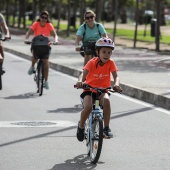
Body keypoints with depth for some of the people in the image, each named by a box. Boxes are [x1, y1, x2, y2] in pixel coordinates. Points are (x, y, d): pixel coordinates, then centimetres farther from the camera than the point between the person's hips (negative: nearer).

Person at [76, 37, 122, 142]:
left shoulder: (111, 63, -6)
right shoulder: (92, 62, -12)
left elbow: (116, 76, -16)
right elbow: (83, 74, -24)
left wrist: (116, 84, -40)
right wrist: (80, 82, -47)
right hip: (89, 89, -1)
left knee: (106, 100, -34)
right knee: (88, 107, -29)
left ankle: (106, 128, -21)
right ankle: (81, 126, 4)